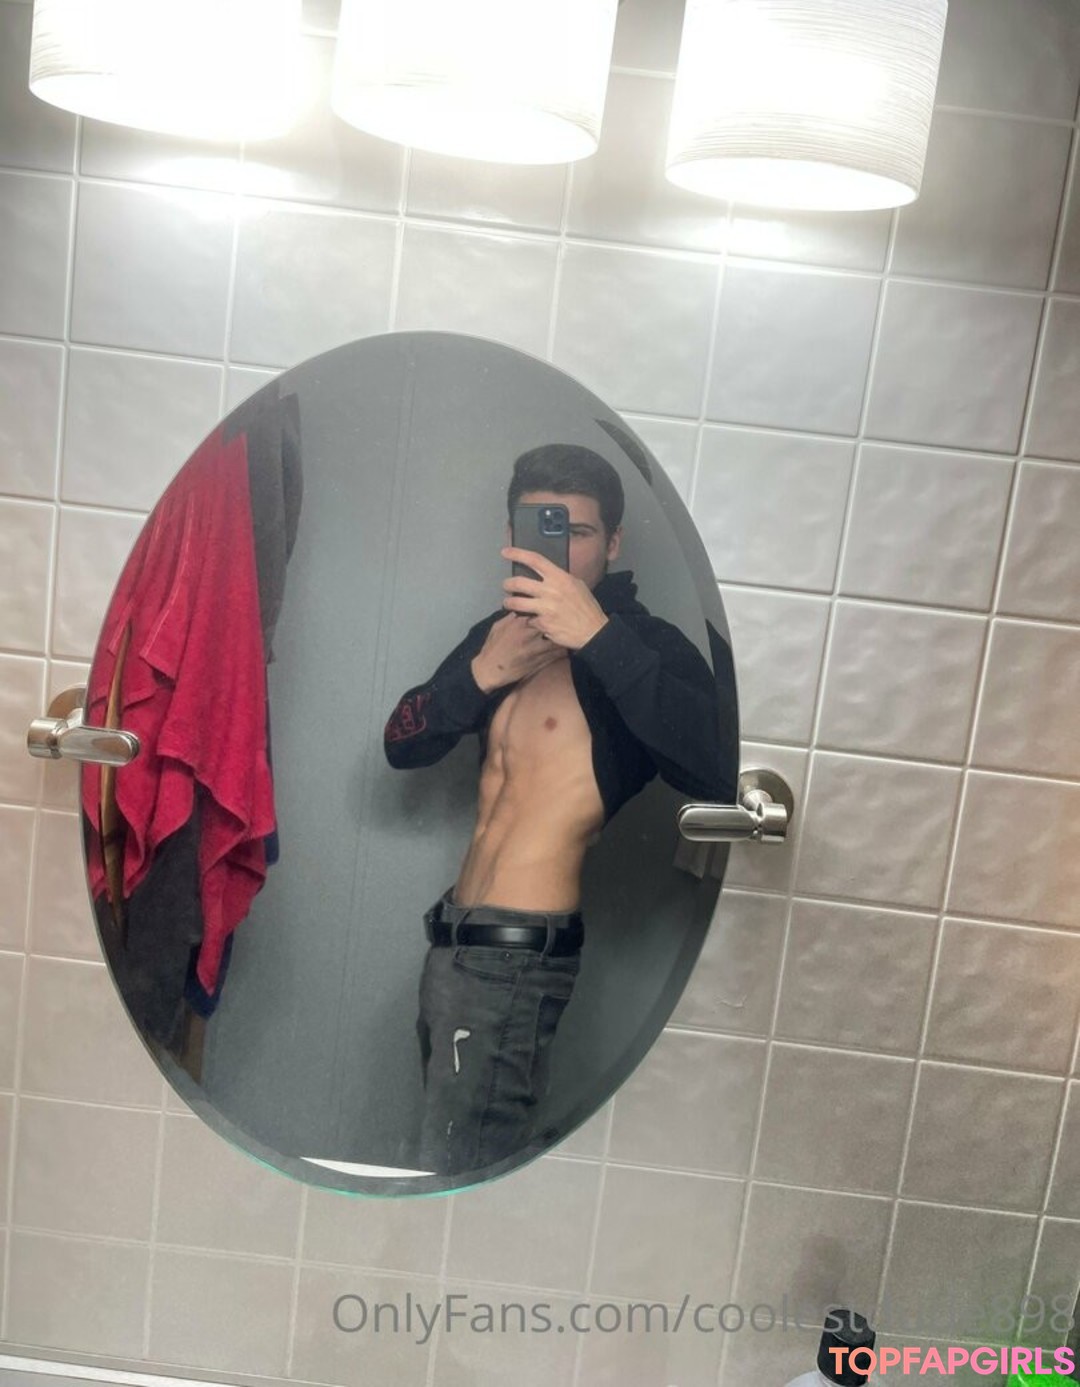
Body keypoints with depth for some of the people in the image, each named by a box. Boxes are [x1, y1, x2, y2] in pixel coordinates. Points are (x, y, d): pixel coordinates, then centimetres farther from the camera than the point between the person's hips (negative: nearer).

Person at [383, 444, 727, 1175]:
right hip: (454, 944, 7)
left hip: (517, 958, -7)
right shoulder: (500, 631, 12)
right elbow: (402, 746, 8)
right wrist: (480, 673, -10)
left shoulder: (645, 643, -10)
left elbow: (714, 768, -28)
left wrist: (598, 635, -33)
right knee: (441, 1147, 19)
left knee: (454, 1169, 0)